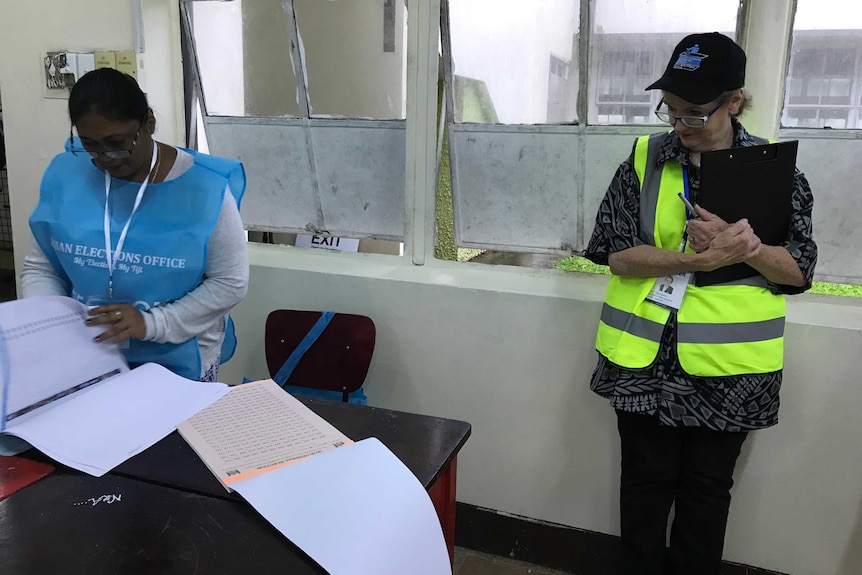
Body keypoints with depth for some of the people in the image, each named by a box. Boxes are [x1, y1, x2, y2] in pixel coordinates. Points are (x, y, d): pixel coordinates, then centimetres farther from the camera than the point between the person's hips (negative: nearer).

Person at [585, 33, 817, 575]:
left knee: (708, 486, 14)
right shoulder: (644, 157, 0)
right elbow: (617, 253, -8)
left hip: (729, 366, 0)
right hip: (646, 357, 0)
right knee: (647, 480, 12)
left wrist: (747, 246, -22)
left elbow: (799, 271, -1)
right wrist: (704, 258, -22)